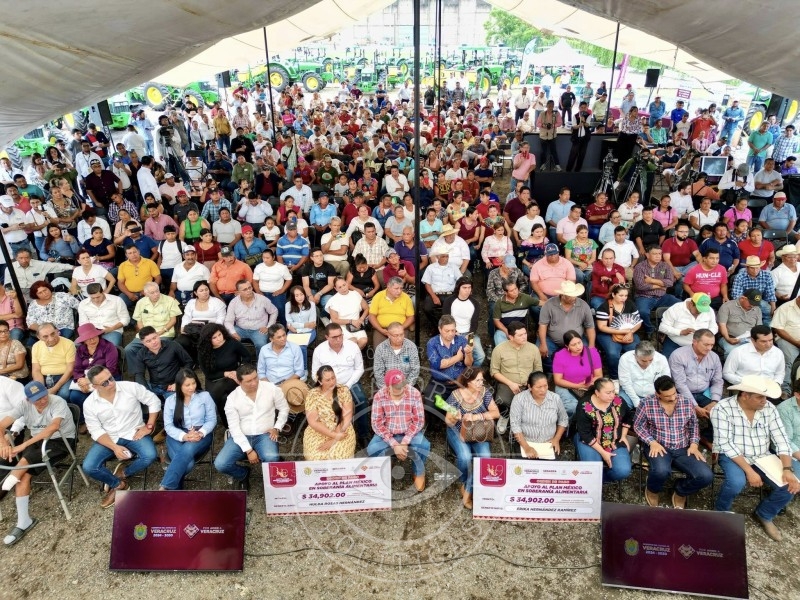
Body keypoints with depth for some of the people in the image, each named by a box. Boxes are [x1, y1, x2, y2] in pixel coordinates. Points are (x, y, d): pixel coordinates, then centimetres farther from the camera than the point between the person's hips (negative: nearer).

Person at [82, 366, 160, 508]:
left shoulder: (131, 387, -15)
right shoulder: (89, 403, -10)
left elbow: (154, 401, -6)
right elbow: (96, 431, -7)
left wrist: (149, 426, -11)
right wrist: (114, 447, -22)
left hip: (134, 433, -1)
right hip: (108, 438, 2)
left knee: (150, 455, -28)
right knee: (89, 467, -20)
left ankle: (123, 473, 3)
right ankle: (117, 484, 8)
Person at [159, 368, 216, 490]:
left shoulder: (205, 396, 0)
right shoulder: (170, 400, 2)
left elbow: (212, 419, 0)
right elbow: (168, 426, -2)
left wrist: (201, 433, -20)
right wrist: (184, 436, -21)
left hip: (201, 435, 0)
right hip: (178, 436, 1)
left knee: (188, 449, -36)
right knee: (187, 464, -31)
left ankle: (164, 488, -33)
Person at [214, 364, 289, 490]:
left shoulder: (272, 389, -9)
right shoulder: (232, 398, -8)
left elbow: (284, 409, 7)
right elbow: (234, 427, -10)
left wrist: (277, 428, -6)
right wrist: (248, 450, -16)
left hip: (264, 435, -1)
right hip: (241, 437, 2)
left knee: (271, 459, -33)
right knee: (220, 464, -19)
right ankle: (243, 474, 15)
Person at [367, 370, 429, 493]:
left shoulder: (414, 393, -18)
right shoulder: (379, 396, -18)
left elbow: (419, 420, -14)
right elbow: (377, 424, -17)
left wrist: (405, 442, -24)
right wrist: (394, 444, -26)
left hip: (410, 432, 0)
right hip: (387, 433, 0)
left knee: (424, 446, -30)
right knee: (372, 449, -28)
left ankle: (419, 473, 2)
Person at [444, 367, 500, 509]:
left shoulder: (484, 392, -8)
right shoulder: (456, 396, -16)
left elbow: (496, 413, -11)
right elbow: (448, 422, -10)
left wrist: (477, 416, -25)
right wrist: (454, 418, -35)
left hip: (478, 432, 3)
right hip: (458, 431, -2)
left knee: (485, 456, -24)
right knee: (465, 457, -29)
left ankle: (468, 492, -8)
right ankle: (463, 485, 4)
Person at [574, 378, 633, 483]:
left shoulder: (618, 401, -9)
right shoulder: (584, 407, -20)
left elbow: (628, 417, 15)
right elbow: (585, 435, -17)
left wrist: (624, 436, 6)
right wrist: (602, 452, -20)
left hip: (615, 442, 3)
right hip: (590, 442, -3)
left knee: (623, 471, -19)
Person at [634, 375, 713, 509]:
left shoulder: (687, 403, 0)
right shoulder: (647, 403, -10)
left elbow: (694, 426, 14)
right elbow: (638, 426, -1)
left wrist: (694, 444, -2)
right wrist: (652, 442, -15)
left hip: (683, 449, 4)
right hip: (659, 447, -3)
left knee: (706, 476, -19)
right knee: (661, 471, -36)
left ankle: (680, 492, 15)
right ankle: (652, 491, 4)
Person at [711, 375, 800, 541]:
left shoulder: (769, 409, -1)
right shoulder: (723, 409, -17)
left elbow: (781, 439, -4)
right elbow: (726, 443, -22)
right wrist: (749, 470, -27)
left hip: (762, 457, 5)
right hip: (733, 457, -5)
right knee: (737, 482, -34)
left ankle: (764, 515, 16)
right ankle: (721, 512, 1)